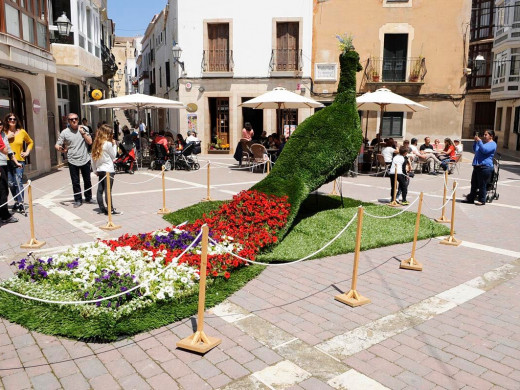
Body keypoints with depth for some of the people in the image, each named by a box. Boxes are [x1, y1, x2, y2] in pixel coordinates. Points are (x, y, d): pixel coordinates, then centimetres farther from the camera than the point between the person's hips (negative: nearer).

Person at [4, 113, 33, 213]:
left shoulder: (22, 132, 7)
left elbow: (30, 142, 22)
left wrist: (27, 152, 10)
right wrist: (7, 138, -10)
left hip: (19, 160, -1)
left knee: (18, 182, -11)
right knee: (11, 183, 6)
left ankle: (21, 203, -8)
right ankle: (17, 201, 22)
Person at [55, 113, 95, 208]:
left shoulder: (83, 129, 3)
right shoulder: (64, 132, -3)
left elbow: (90, 142, -1)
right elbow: (57, 145, -2)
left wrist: (83, 132, -10)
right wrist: (60, 148, -24)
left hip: (85, 160, 2)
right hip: (73, 161, -2)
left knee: (87, 181, 12)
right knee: (75, 182, 4)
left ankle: (88, 198, 28)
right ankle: (78, 200, 17)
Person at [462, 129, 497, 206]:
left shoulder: (492, 144, -6)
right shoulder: (483, 142, 21)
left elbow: (484, 150, -22)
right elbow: (475, 150, 28)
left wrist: (479, 141, -18)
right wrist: (475, 141, 13)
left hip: (485, 167, -9)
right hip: (477, 166, 9)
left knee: (482, 185, -3)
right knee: (474, 184, 13)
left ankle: (482, 200, 5)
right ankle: (471, 198, 21)